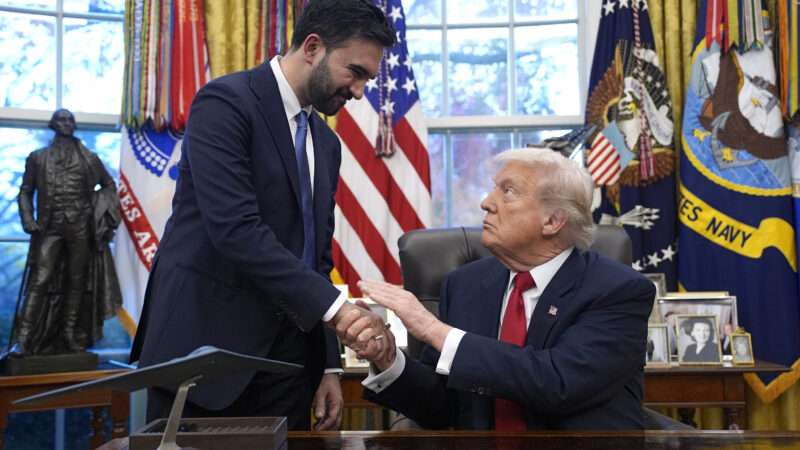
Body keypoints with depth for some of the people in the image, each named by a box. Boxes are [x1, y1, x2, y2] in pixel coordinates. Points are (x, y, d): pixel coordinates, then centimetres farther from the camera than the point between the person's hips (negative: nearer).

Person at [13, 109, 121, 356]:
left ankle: (70, 337, 14)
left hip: (81, 228, 2)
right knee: (40, 281, -11)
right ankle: (23, 339, -13)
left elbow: (109, 185, 17)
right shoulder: (37, 158, 9)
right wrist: (27, 219, -6)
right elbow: (25, 191, 9)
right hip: (50, 227, -2)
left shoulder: (89, 159, 10)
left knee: (76, 282, 5)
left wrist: (104, 214, 3)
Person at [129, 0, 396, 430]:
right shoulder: (225, 102, -10)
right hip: (205, 346, -7)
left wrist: (329, 364, 11)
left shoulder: (326, 143, 15)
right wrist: (334, 306, -25)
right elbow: (235, 228, -22)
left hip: (285, 358, 7)